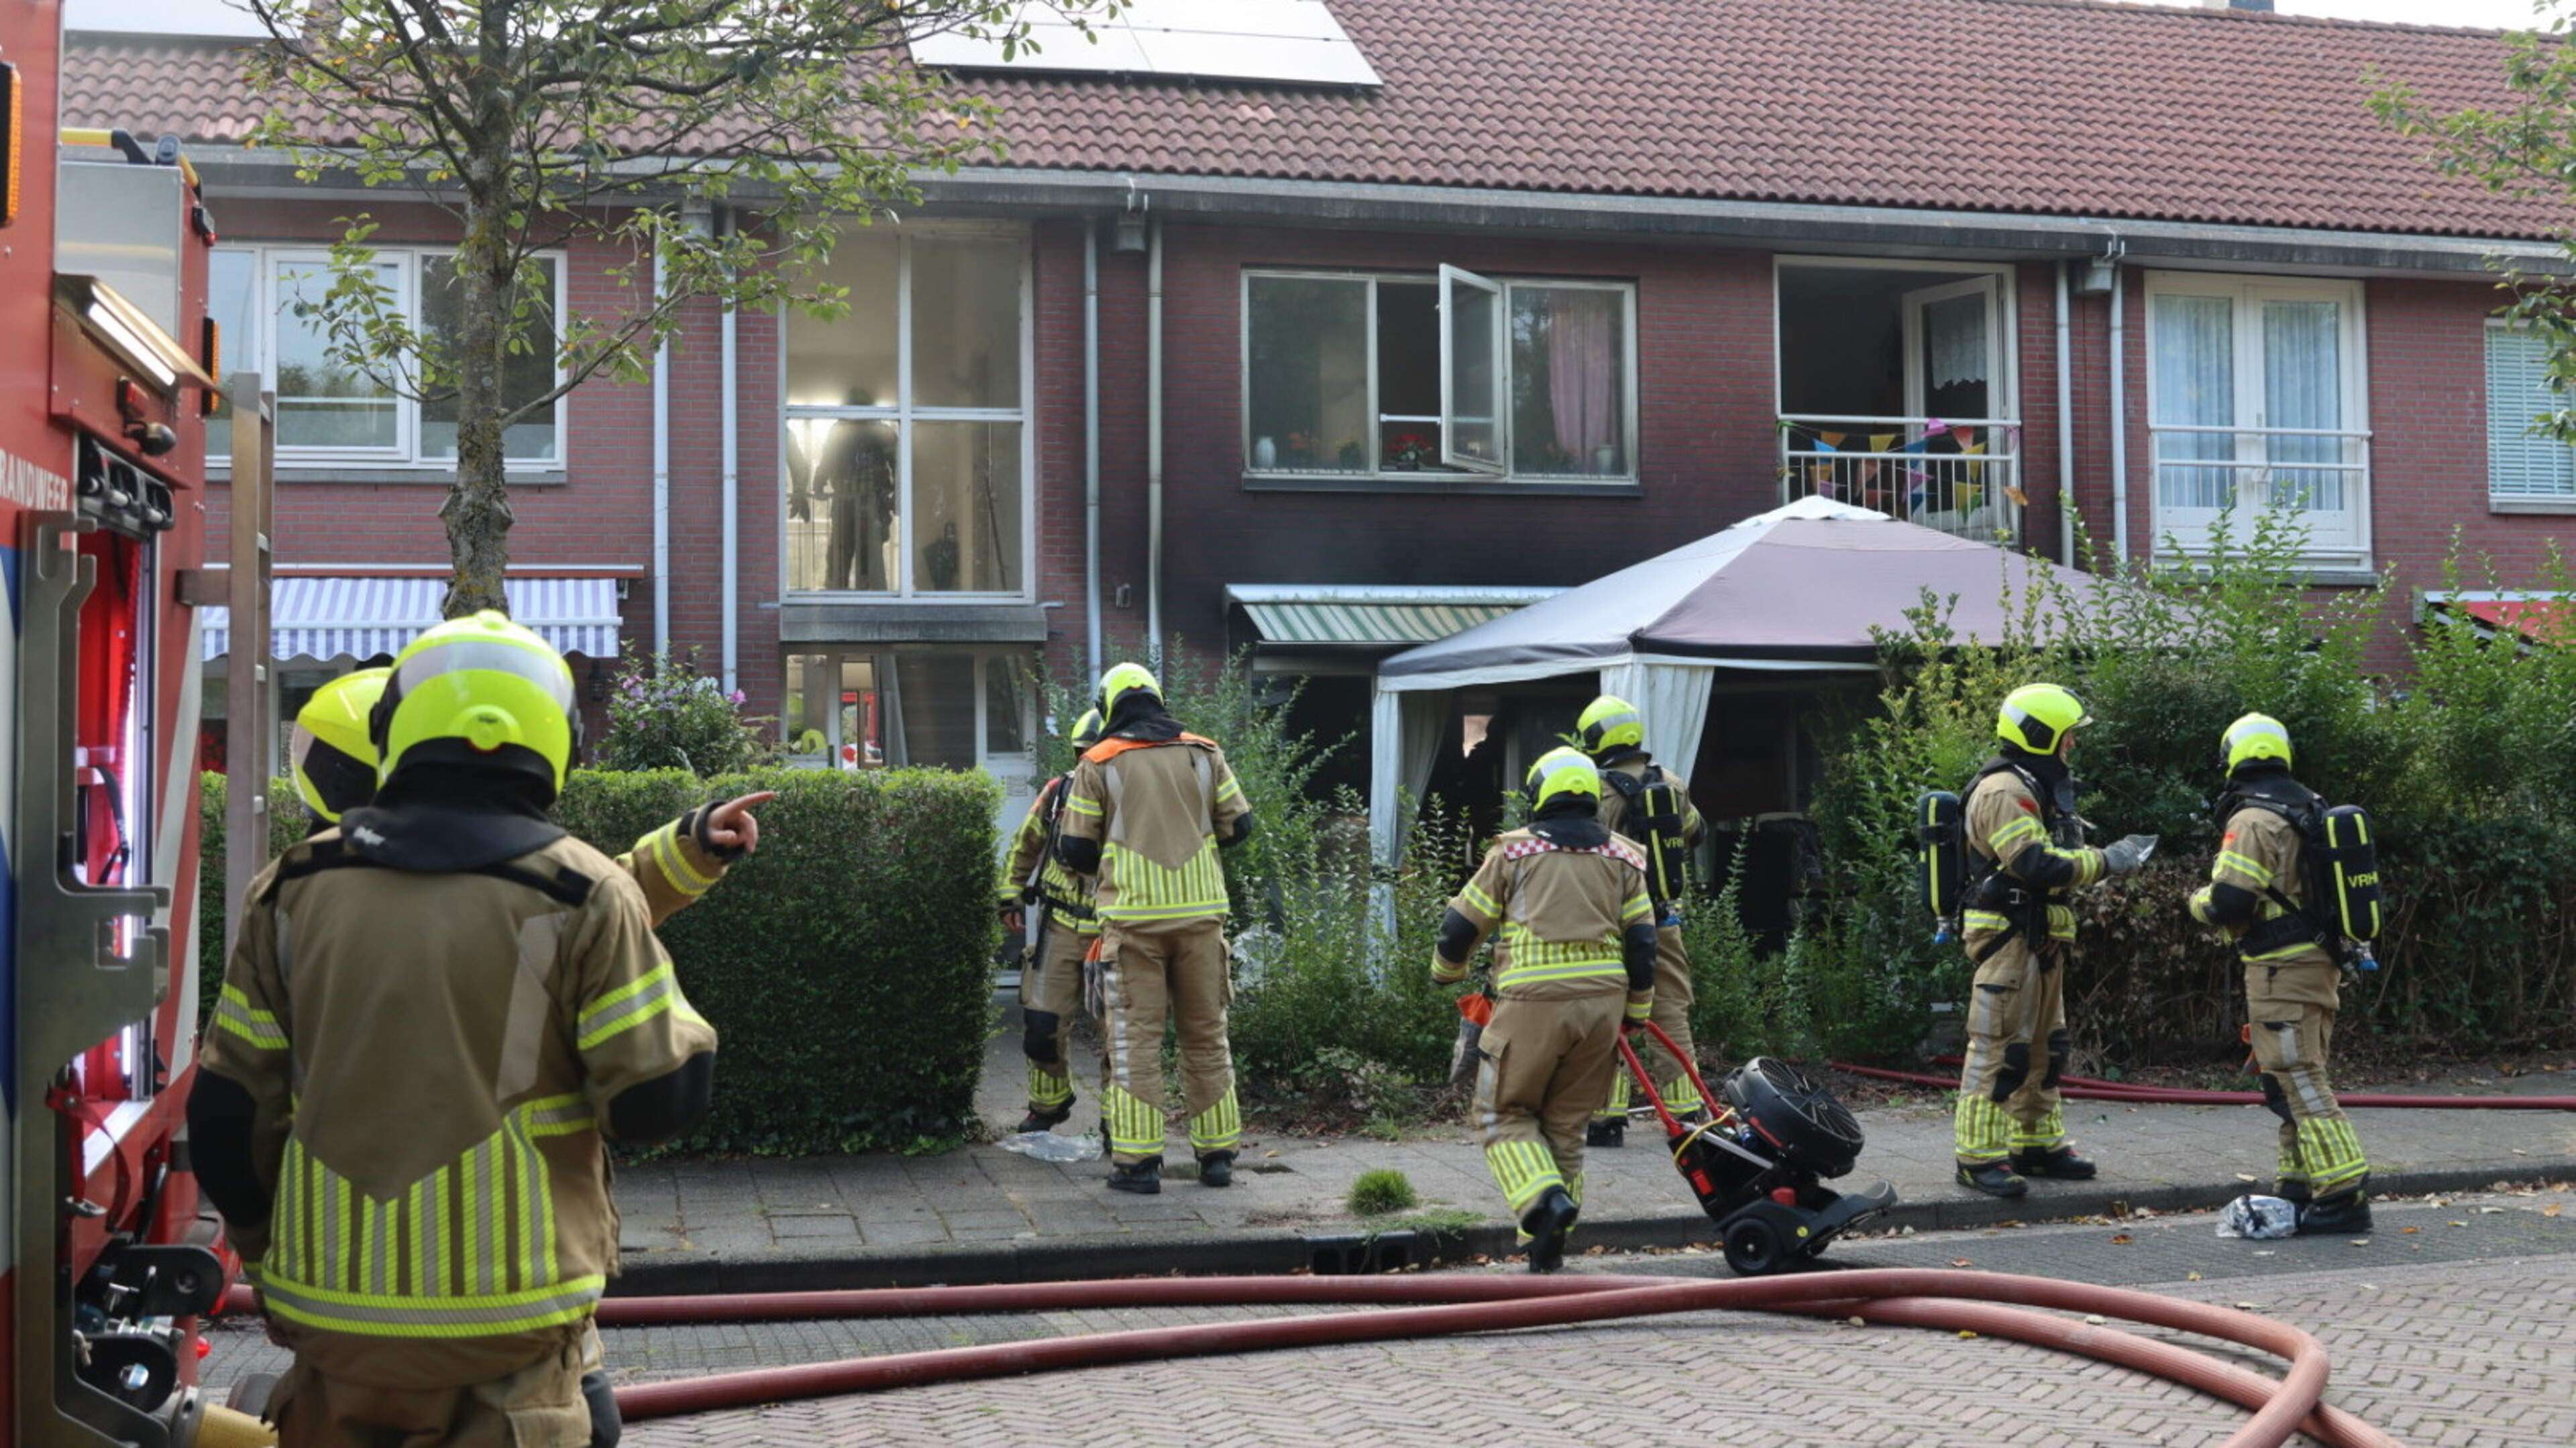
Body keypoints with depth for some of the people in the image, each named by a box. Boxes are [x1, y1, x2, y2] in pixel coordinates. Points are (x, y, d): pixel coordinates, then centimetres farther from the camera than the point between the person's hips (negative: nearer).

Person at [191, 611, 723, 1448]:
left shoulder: (295, 889, 3)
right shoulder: (581, 896, -8)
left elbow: (228, 1115, 7)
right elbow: (659, 1102, -9)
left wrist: (265, 1252, 23)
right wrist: (660, 996, 10)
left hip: (333, 1312, 3)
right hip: (511, 1324, -3)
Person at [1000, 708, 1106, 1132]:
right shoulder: (1059, 792, 1)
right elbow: (1025, 846, 16)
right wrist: (1011, 896, 12)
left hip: (1114, 933, -2)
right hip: (1059, 926, 2)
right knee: (1041, 1023, 3)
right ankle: (1048, 1104, 26)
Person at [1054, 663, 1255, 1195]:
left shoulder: (1097, 766, -1)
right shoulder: (1204, 755, 7)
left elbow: (1076, 852, 0)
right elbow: (1239, 826, 10)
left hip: (1133, 917, -2)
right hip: (1200, 912, 2)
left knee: (1134, 1038, 2)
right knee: (1207, 1034, 11)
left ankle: (1137, 1161, -1)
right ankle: (1217, 1154, 14)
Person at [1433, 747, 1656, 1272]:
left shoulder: (1513, 852, 3)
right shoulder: (1622, 858, 12)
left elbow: (1461, 926, 8)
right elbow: (1641, 943, 10)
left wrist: (1447, 972, 27)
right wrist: (1636, 1014, 19)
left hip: (1533, 1003, -4)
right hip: (1602, 1002, 4)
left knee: (1506, 1115, 9)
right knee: (1566, 1124, 13)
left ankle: (1545, 1199, -16)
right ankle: (1547, 1247, 15)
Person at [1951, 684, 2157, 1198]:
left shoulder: (2039, 789, 19)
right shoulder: (2003, 792, -16)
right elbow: (2036, 865, -24)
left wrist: (2113, 854, 7)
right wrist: (2104, 861, -17)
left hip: (2041, 939, 11)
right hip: (2009, 936, -11)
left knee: (2042, 1047, 16)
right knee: (1999, 1047, -10)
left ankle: (2038, 1144, 26)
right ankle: (1979, 1155, -8)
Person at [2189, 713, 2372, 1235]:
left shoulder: (2252, 820, -15)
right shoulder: (2310, 808, 13)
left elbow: (2229, 901, -20)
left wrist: (2200, 902, 0)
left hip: (2282, 971, -9)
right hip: (2321, 962, 9)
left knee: (2299, 1080, -8)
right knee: (2295, 1079, 16)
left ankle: (2344, 1195, -11)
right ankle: (2300, 1188, 20)